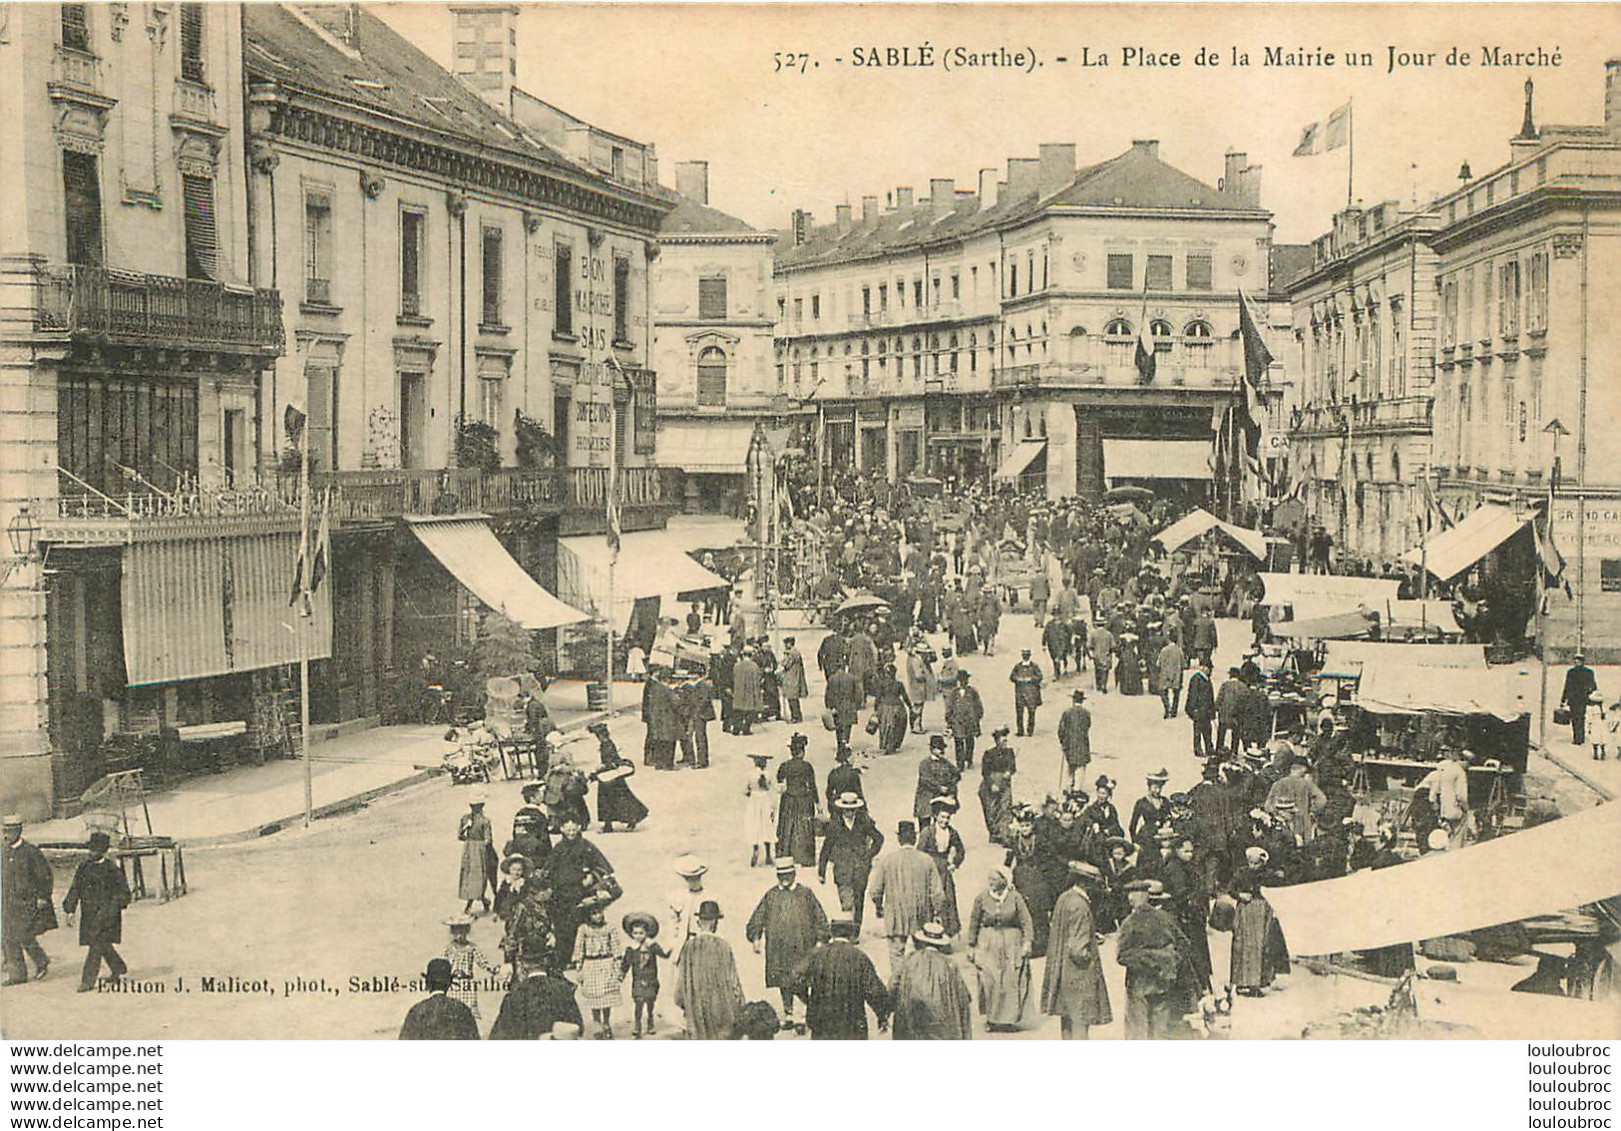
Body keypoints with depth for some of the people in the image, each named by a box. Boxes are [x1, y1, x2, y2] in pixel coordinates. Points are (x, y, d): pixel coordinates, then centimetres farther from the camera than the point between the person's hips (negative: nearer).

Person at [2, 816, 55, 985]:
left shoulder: (31, 852, -11)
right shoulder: (5, 852, 8)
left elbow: (46, 876, -7)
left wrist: (43, 898, -10)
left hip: (28, 903, -6)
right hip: (9, 904, 6)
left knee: (24, 936, -8)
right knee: (10, 939, 4)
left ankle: (42, 962, 16)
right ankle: (16, 975, 11)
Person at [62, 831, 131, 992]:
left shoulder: (112, 870, -9)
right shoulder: (84, 867, 7)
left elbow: (123, 894, -6)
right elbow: (75, 890, 11)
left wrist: (108, 912, -13)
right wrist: (70, 911, 4)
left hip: (106, 914, -6)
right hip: (88, 915, 6)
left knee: (96, 945, -11)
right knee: (103, 944, 16)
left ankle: (88, 981, -10)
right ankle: (118, 969, 36)